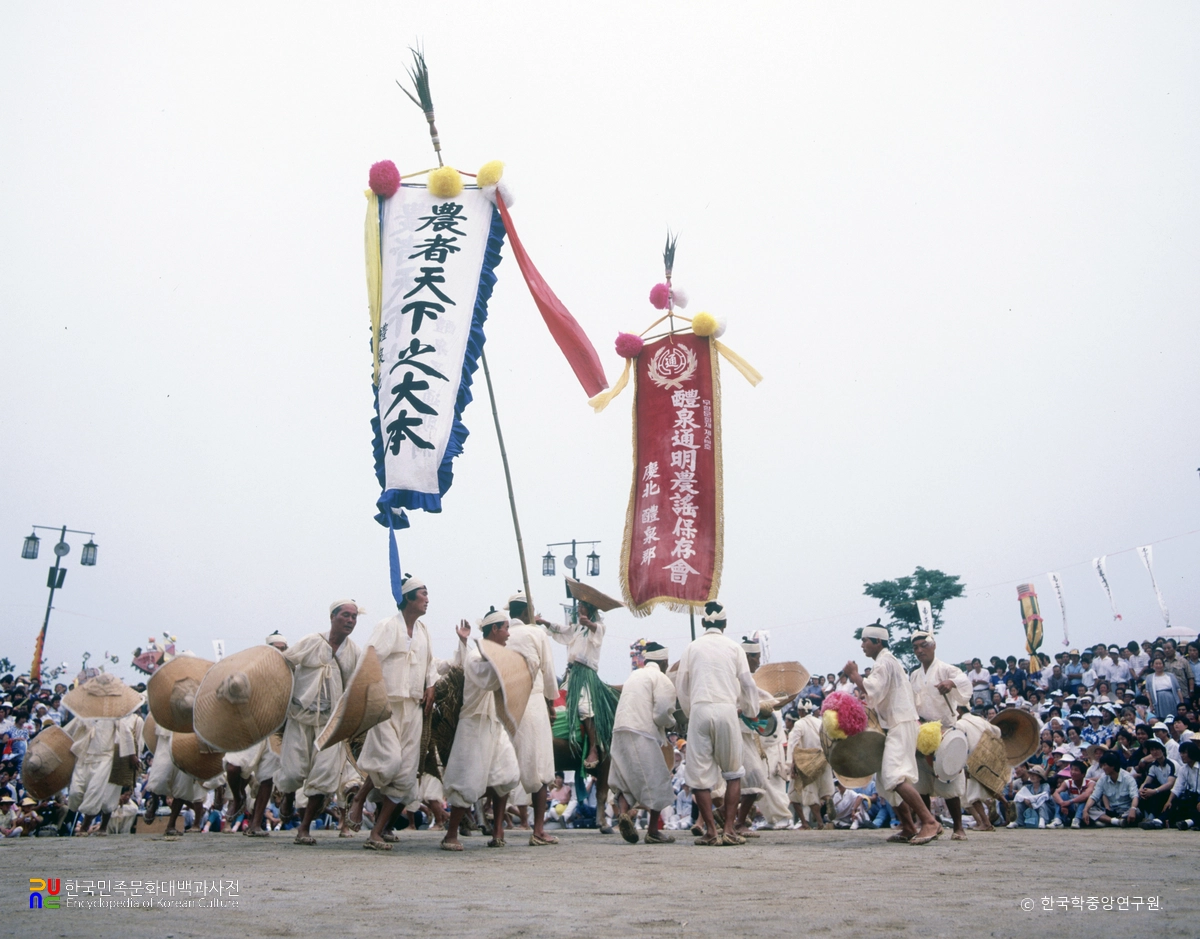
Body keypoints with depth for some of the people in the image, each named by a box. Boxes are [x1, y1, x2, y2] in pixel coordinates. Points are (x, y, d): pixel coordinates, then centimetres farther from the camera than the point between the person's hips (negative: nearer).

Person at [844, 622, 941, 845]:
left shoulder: (884, 662, -12)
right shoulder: (889, 660, 20)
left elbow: (872, 694, -21)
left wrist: (855, 676, -11)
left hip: (901, 726, -11)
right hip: (896, 725, 11)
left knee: (894, 776, -21)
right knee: (889, 778, 12)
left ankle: (929, 822, -22)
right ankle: (908, 827, 15)